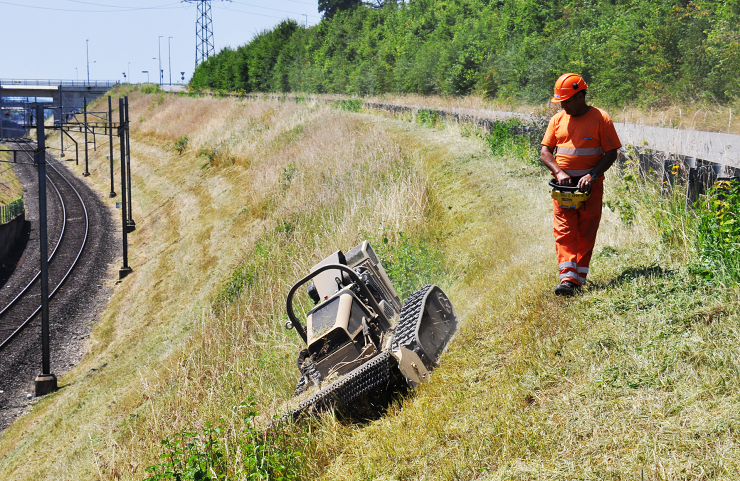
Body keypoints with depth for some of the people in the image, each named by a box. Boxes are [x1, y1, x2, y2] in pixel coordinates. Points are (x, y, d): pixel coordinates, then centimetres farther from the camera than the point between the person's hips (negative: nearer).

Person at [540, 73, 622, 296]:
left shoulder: (600, 119, -4)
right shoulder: (558, 120, 8)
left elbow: (611, 153, -4)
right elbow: (545, 152, 6)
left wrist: (592, 175, -16)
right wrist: (559, 172, -12)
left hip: (590, 185, -3)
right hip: (563, 185, 3)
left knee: (586, 233, 1)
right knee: (564, 231, -8)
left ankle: (579, 278, 6)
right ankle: (567, 278, -15)